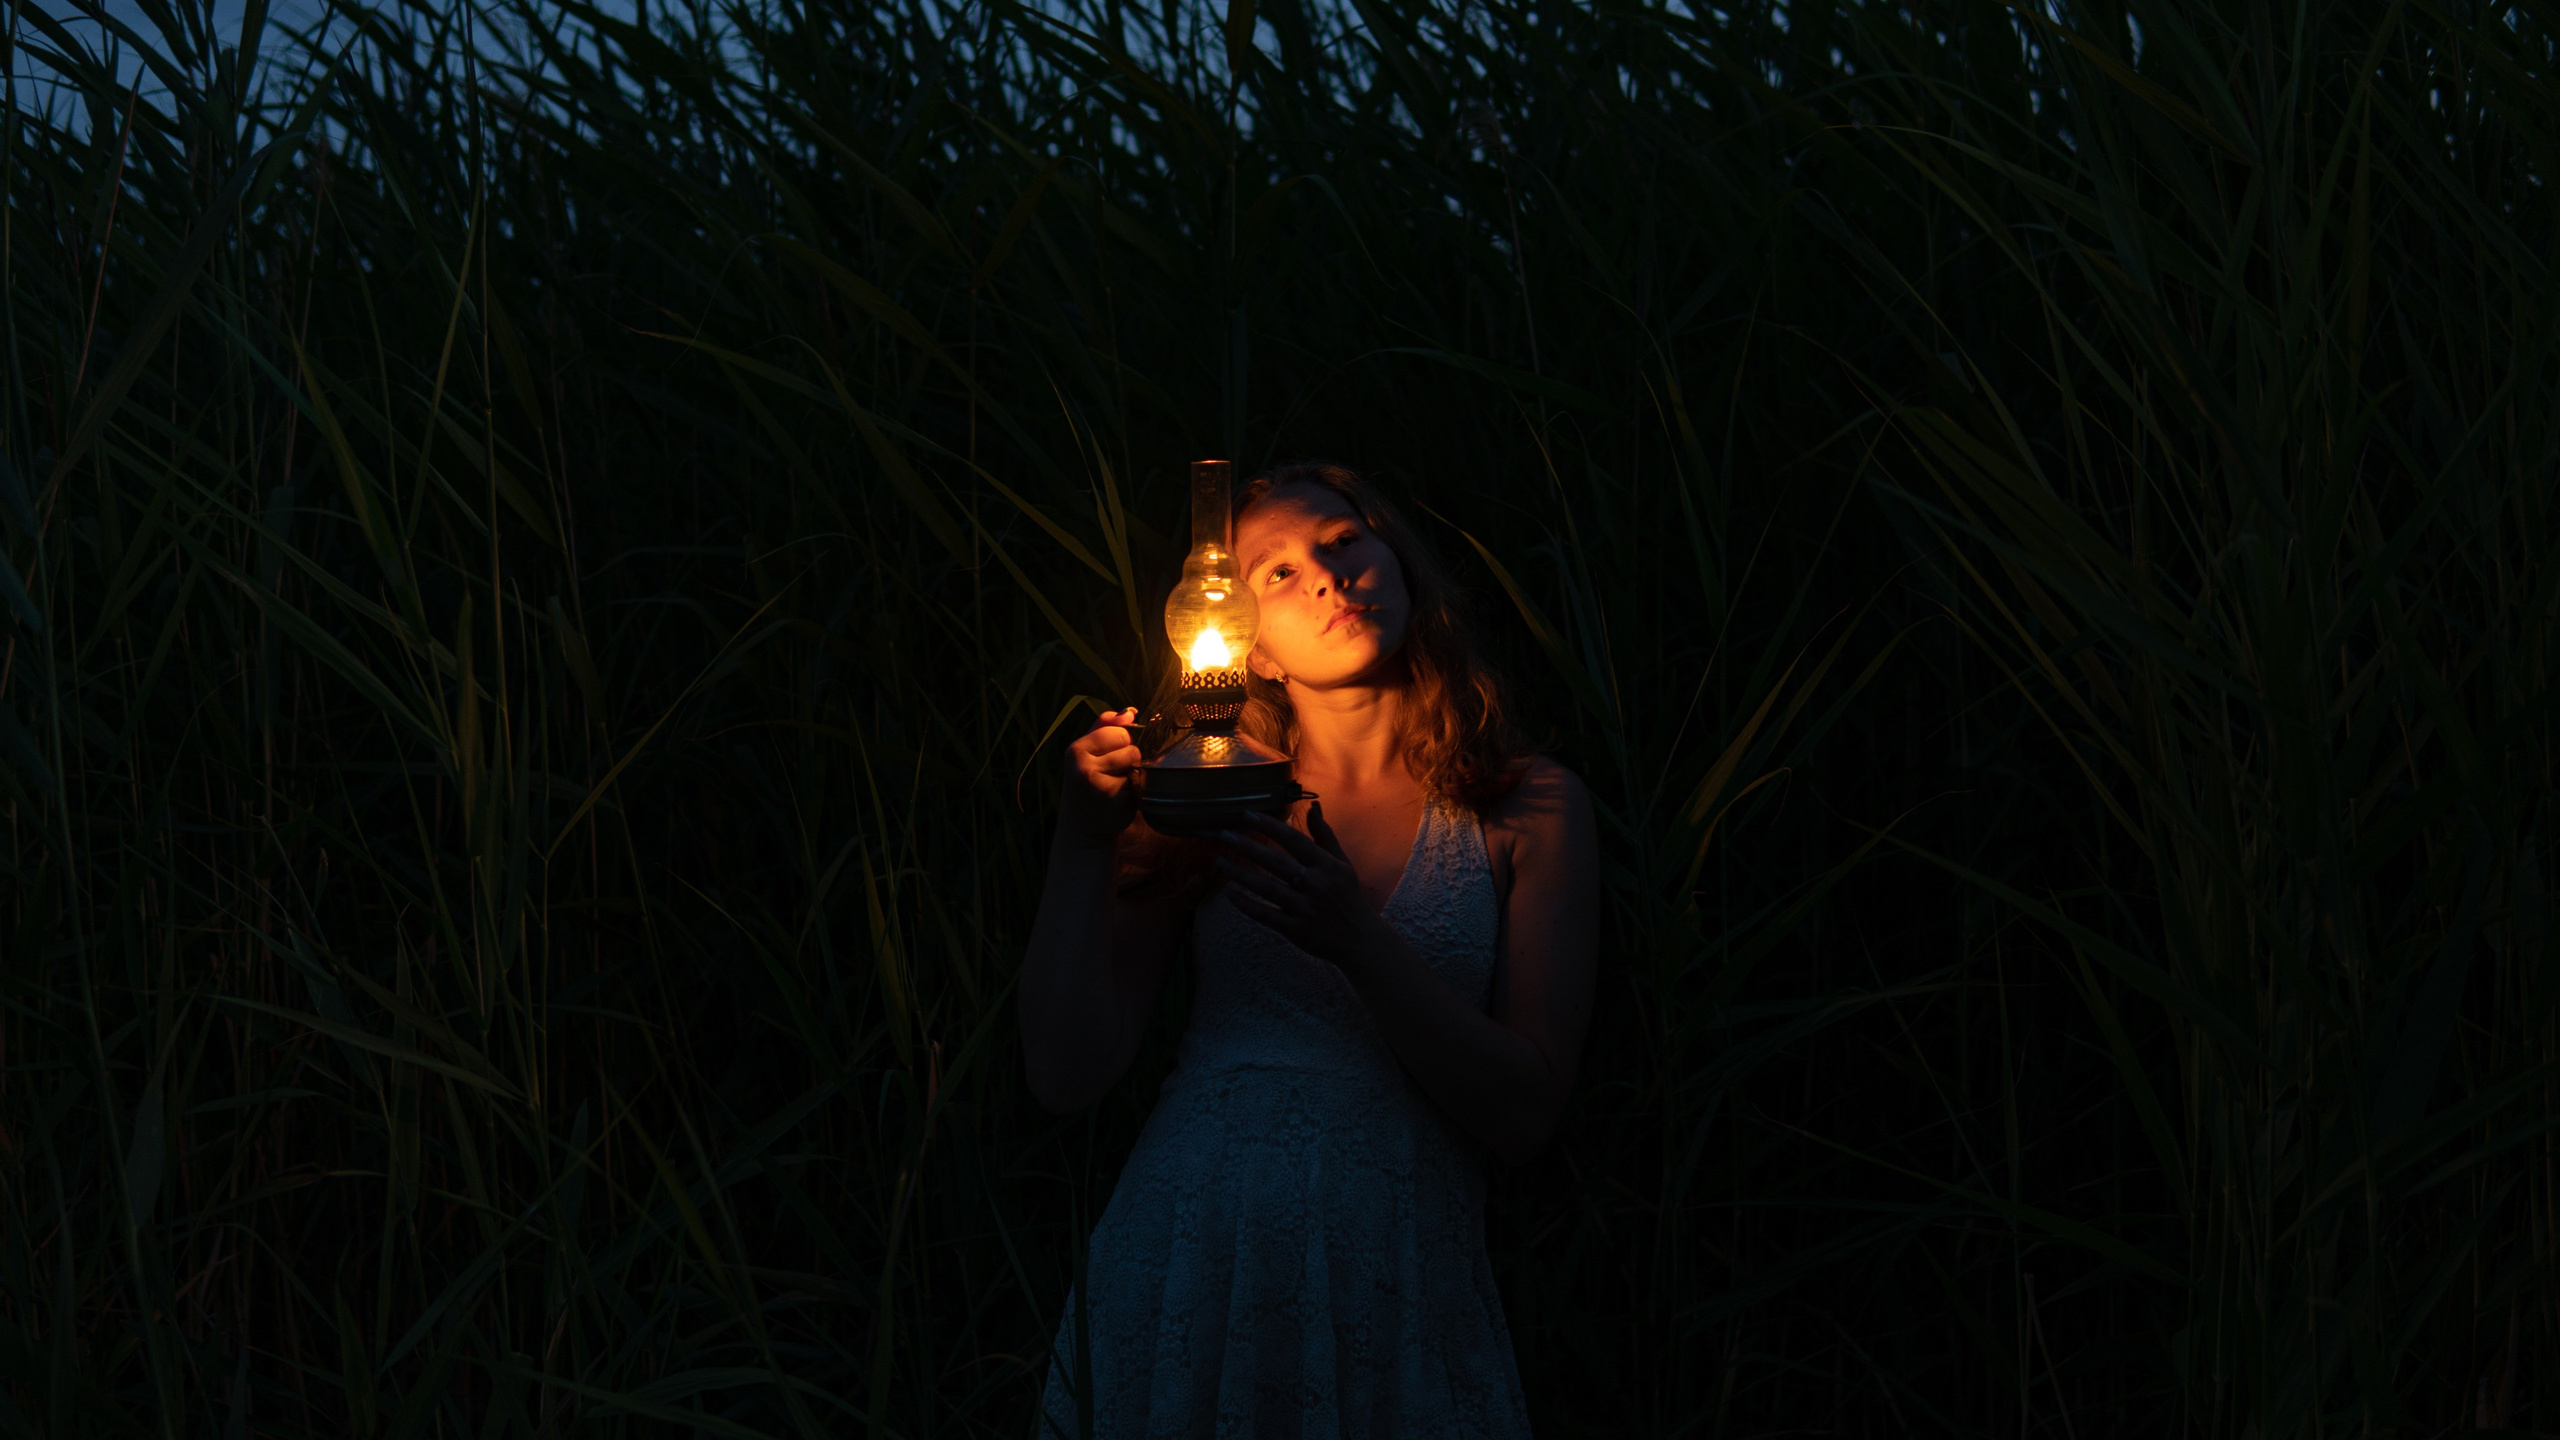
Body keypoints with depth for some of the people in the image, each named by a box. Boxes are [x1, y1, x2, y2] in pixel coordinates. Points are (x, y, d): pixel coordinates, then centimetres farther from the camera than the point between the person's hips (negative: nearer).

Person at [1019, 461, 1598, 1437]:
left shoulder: (1530, 808, 6)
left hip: (1394, 1307, -1)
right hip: (1180, 1275, 1)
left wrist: (1358, 942, -16)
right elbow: (1067, 1078, 1)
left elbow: (1523, 1115, -4)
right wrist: (1081, 844, -7)